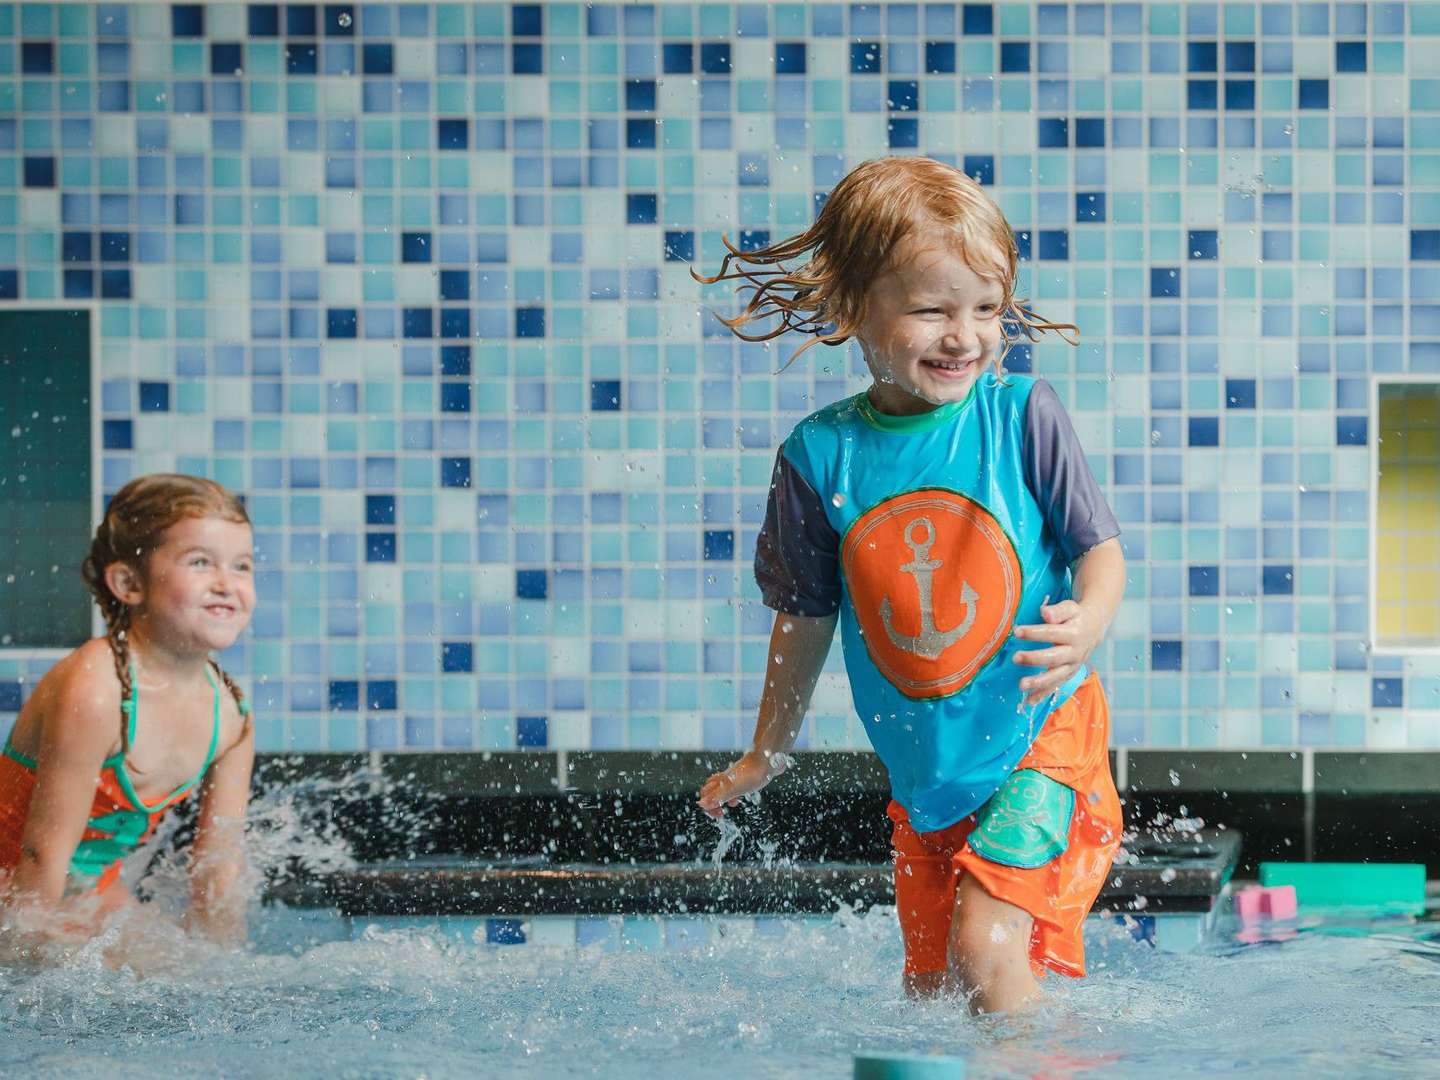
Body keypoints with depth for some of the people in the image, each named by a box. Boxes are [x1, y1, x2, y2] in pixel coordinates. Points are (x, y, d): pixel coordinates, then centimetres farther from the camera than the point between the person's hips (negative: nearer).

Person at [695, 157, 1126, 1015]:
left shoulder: (1022, 413, -9)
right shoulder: (822, 454, -4)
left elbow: (1100, 546, -4)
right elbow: (806, 615, 9)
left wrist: (1088, 622, -27)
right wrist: (769, 750, 17)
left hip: (1042, 739, -3)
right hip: (923, 771, 4)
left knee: (986, 946, -19)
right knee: (929, 987, 12)